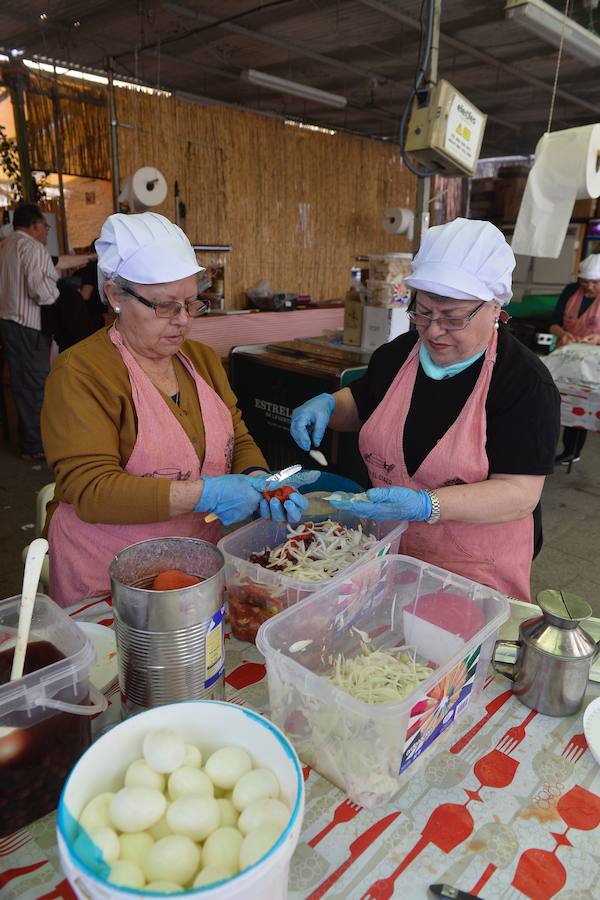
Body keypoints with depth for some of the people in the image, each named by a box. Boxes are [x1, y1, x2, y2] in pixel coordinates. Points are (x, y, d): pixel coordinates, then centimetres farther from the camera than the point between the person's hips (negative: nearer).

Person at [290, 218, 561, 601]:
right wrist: (327, 405, -7)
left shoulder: (525, 381, -18)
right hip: (388, 550, 5)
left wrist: (424, 505, -36)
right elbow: (359, 404, 16)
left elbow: (520, 493, -24)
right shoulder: (396, 355, -3)